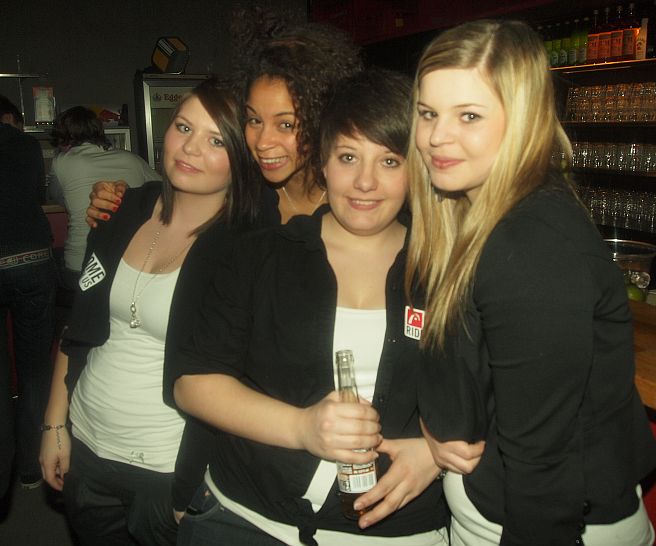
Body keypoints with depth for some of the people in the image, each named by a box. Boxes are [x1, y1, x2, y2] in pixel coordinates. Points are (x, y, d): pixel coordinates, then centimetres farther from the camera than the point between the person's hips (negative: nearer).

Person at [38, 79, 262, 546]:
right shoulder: (130, 211, 0)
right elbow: (78, 329, 8)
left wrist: (196, 489, -15)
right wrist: (55, 424, 8)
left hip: (169, 472, -5)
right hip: (85, 453, 5)